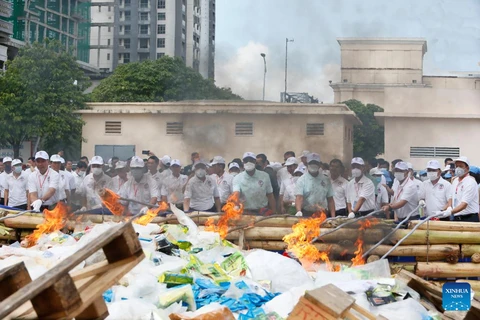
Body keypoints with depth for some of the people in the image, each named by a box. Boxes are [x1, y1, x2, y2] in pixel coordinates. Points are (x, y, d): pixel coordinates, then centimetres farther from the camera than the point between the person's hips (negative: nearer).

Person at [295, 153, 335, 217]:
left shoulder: (326, 180, 9)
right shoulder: (301, 180, -2)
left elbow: (330, 200, 10)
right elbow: (299, 198, -15)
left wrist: (333, 216, 1)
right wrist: (299, 211, -33)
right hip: (306, 214, -3)